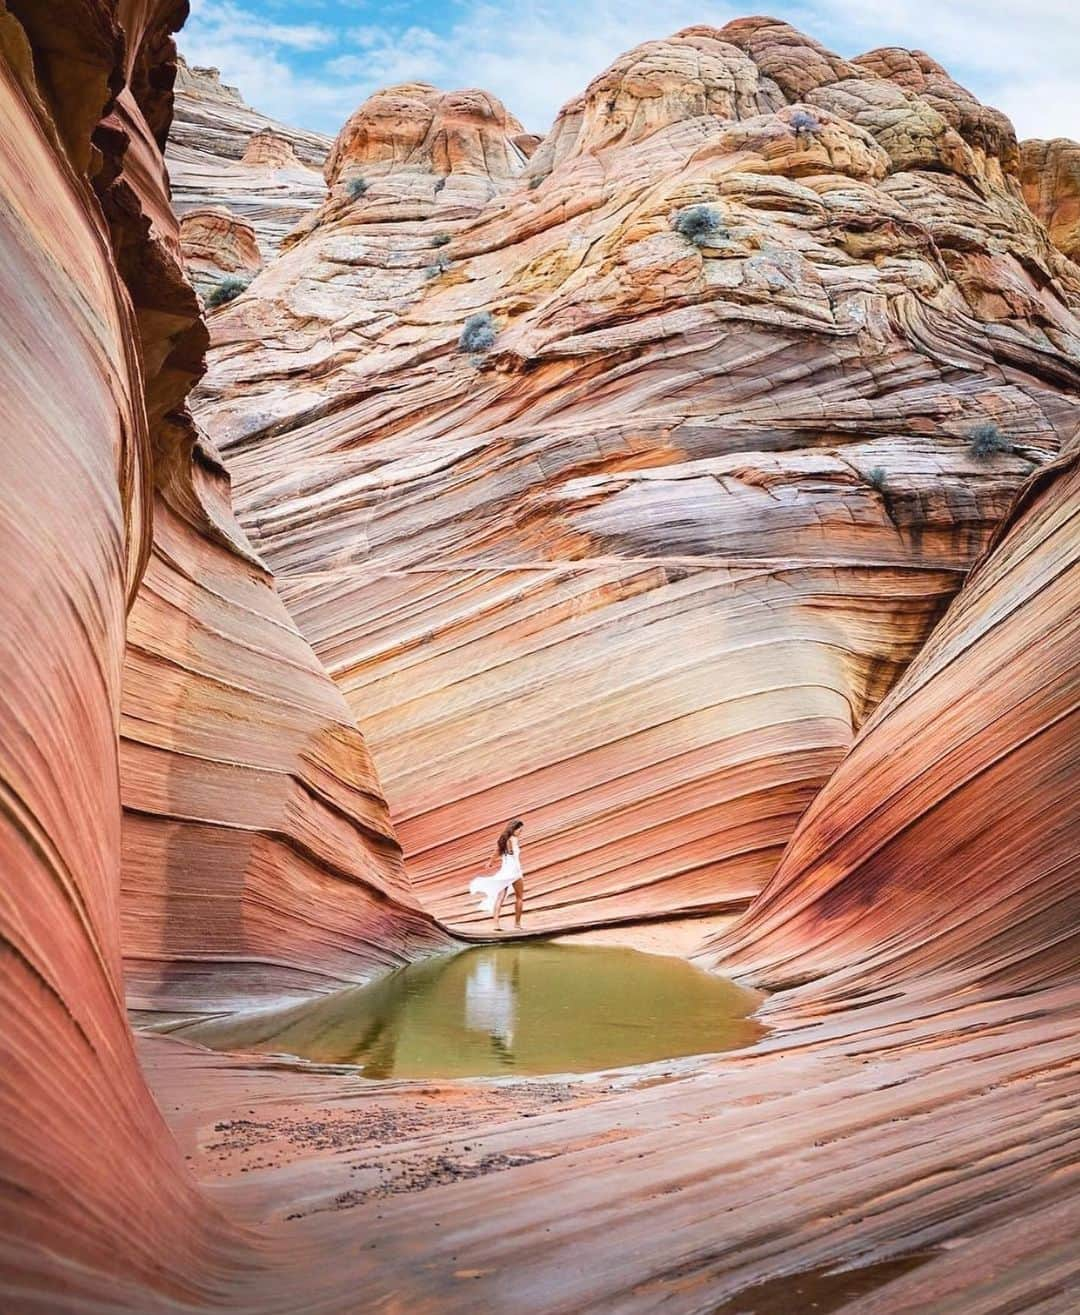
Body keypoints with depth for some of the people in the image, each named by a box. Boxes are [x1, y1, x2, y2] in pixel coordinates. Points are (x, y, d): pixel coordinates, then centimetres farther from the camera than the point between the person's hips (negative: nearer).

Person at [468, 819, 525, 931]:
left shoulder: (503, 839, 11)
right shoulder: (513, 839, -10)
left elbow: (496, 854, 22)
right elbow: (516, 856, -19)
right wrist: (520, 873, -23)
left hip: (503, 871, 6)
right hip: (514, 871, -6)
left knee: (499, 898, -2)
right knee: (519, 897, 11)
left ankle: (496, 924, -12)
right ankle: (517, 923, 14)